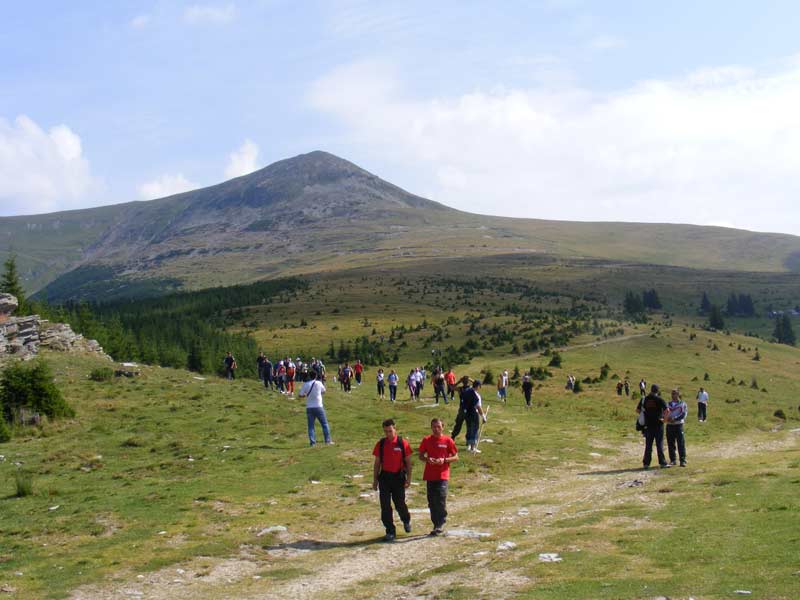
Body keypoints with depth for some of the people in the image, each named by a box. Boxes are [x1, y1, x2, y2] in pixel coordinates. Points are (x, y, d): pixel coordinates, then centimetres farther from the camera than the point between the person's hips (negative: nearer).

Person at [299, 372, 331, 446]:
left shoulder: (305, 384, -4)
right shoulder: (319, 383, -5)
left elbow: (300, 395, -3)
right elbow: (323, 391, 11)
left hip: (309, 407, 1)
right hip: (318, 407, -1)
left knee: (311, 426, 6)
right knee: (324, 424, 10)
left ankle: (313, 442, 0)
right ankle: (327, 440, 10)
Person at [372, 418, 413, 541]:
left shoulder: (403, 443, -4)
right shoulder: (380, 444, 4)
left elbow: (408, 462, 0)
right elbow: (377, 463, 9)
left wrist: (408, 479, -5)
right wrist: (375, 480, 8)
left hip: (398, 477, -2)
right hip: (385, 477, 2)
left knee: (400, 503, 4)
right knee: (385, 505, 0)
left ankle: (406, 521, 36)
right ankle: (390, 531, 10)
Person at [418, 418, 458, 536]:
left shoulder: (448, 441, -1)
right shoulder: (426, 440, 6)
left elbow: (455, 457, 3)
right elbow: (421, 456, 12)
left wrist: (444, 460, -14)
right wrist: (427, 459, -10)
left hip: (442, 476, -3)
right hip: (430, 476, 3)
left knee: (441, 501, -11)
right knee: (432, 502, 6)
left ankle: (440, 525, -3)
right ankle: (436, 524, 18)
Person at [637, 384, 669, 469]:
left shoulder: (644, 399, 3)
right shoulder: (659, 399, -7)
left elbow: (638, 410, 6)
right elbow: (666, 410, -16)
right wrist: (664, 417, -1)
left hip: (648, 424, 3)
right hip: (658, 424, -3)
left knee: (648, 444, 9)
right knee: (659, 444, 2)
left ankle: (646, 463, 9)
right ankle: (662, 463, 3)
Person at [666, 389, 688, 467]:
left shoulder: (682, 404, 2)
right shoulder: (668, 404, 15)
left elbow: (683, 414, -9)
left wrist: (674, 419, -20)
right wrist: (667, 418, -7)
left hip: (678, 425, -4)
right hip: (669, 425, 4)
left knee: (681, 443, -7)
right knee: (670, 444, 5)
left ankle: (683, 460, -5)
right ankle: (672, 460, 14)